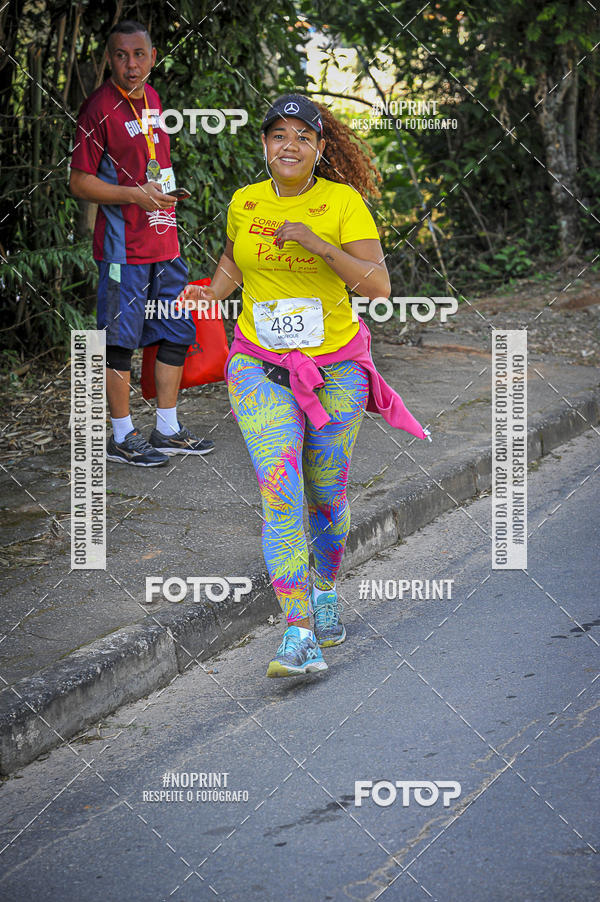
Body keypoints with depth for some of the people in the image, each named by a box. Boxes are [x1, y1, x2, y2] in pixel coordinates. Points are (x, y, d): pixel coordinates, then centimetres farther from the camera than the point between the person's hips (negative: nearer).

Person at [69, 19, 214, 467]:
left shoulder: (151, 98, 11)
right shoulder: (99, 108, -13)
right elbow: (80, 182, -13)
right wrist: (136, 195, -21)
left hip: (164, 241, 8)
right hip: (123, 246, -8)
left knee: (177, 333, 12)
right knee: (120, 341, -1)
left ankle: (168, 431, 23)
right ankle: (123, 438, 9)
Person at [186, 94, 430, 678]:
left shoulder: (344, 202, -9)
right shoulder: (244, 203, 1)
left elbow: (379, 285, -17)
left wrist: (319, 244, -28)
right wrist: (206, 296, 4)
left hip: (336, 368, -1)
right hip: (260, 368, 1)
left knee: (326, 495, 12)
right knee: (280, 497, -14)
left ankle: (325, 590, 40)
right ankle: (299, 636, -17)